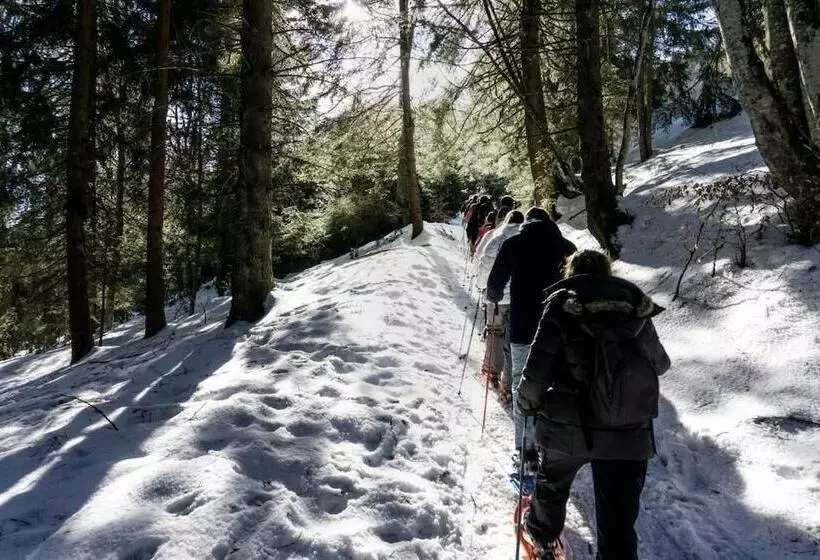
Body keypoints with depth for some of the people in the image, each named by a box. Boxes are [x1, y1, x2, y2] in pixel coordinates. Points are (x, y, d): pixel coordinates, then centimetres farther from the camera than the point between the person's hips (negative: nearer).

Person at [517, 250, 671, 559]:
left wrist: (528, 401, 8)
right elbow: (660, 363, 18)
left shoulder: (562, 304, -3)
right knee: (618, 522, 8)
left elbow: (538, 368, -11)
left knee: (553, 482, 29)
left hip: (569, 427, 0)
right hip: (628, 433, 1)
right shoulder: (635, 305, 6)